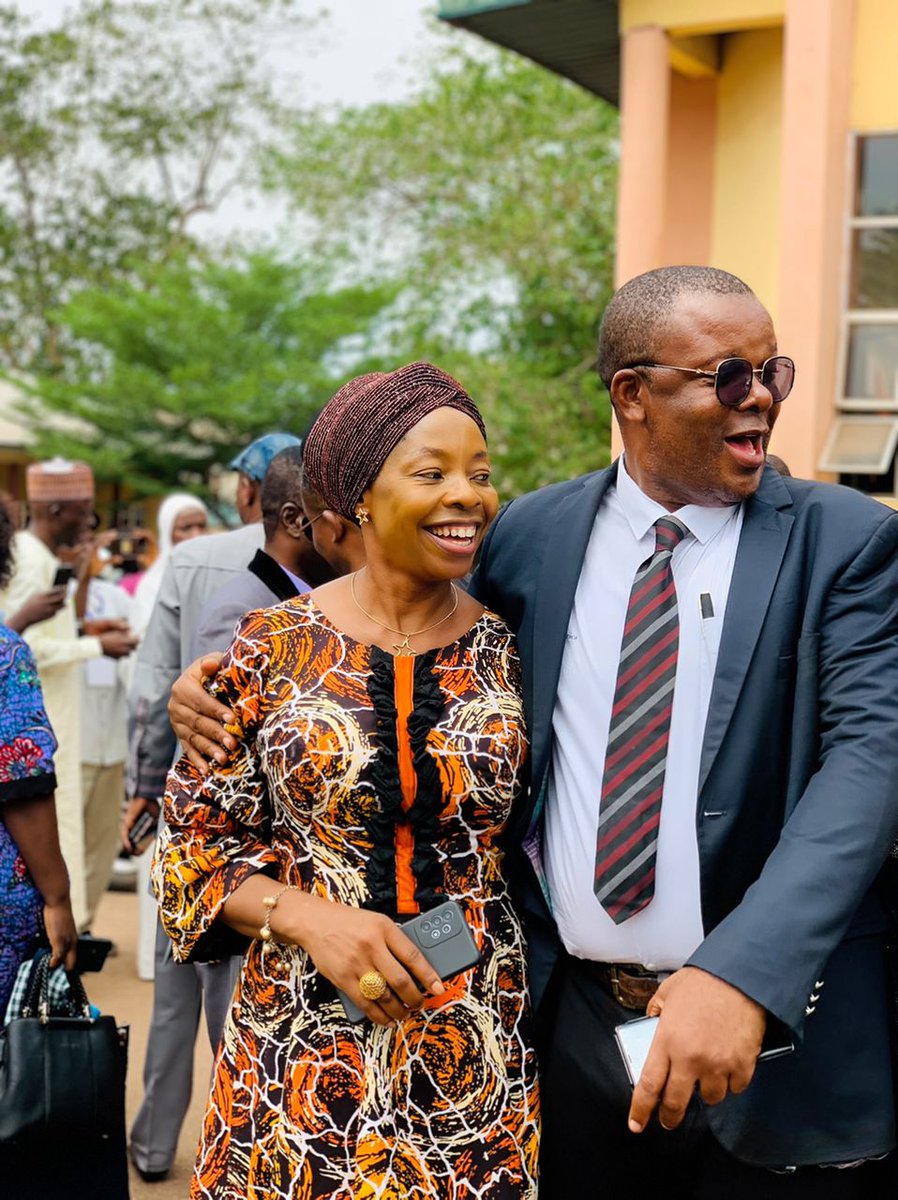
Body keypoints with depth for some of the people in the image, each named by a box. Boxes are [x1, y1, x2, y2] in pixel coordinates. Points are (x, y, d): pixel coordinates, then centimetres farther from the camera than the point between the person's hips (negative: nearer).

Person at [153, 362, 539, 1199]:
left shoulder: (513, 652, -1)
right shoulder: (272, 648, -5)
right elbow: (193, 845, -1)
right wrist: (305, 916, -16)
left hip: (484, 1058, 1)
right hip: (307, 1060, -1)